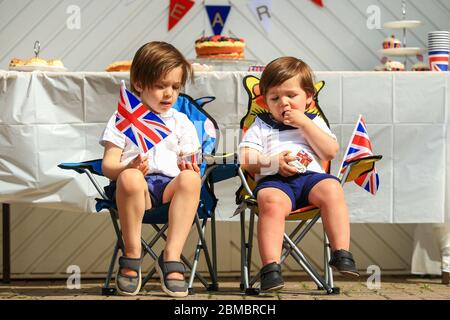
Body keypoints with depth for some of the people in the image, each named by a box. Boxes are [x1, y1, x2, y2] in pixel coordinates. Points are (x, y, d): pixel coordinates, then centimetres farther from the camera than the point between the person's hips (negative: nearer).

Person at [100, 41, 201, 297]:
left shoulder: (181, 121, 21)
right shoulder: (123, 118, 13)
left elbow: (188, 164, 14)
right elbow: (108, 165, 3)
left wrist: (189, 168, -12)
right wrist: (129, 168, -21)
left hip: (171, 185, 2)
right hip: (135, 189, -2)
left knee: (190, 178, -34)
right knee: (129, 177, -39)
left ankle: (171, 257, -31)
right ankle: (132, 256, -21)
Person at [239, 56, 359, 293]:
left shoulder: (313, 123, 27)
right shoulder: (261, 126, 23)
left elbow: (331, 152, 9)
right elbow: (245, 159, 9)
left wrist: (305, 124, 5)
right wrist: (273, 163, -9)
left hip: (310, 176, 2)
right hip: (274, 180, -2)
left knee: (331, 189, -32)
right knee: (271, 202, -37)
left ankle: (341, 253, -31)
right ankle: (271, 267, -43)